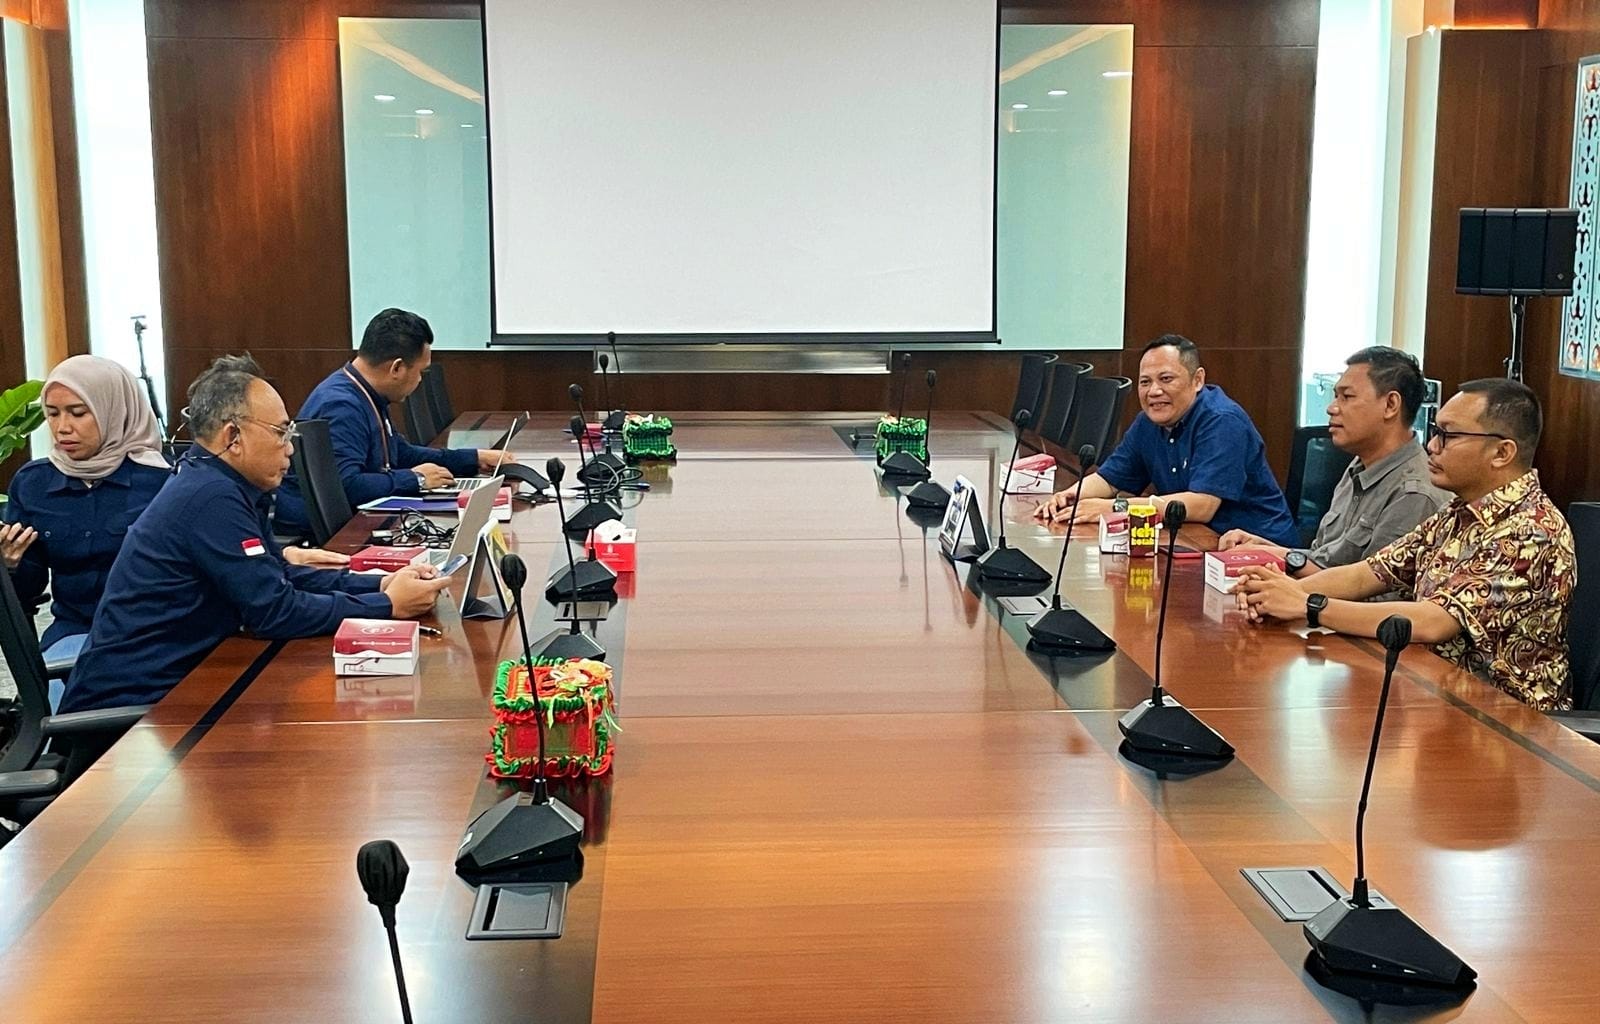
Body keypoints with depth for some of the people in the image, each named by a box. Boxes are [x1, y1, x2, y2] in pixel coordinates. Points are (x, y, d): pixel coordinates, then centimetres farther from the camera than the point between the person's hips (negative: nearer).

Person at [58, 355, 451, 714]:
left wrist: (380, 584, 3)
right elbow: (275, 612, -21)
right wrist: (388, 606, -13)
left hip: (163, 685, 8)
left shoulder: (218, 484, 7)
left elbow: (282, 577, 14)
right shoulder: (211, 498, -21)